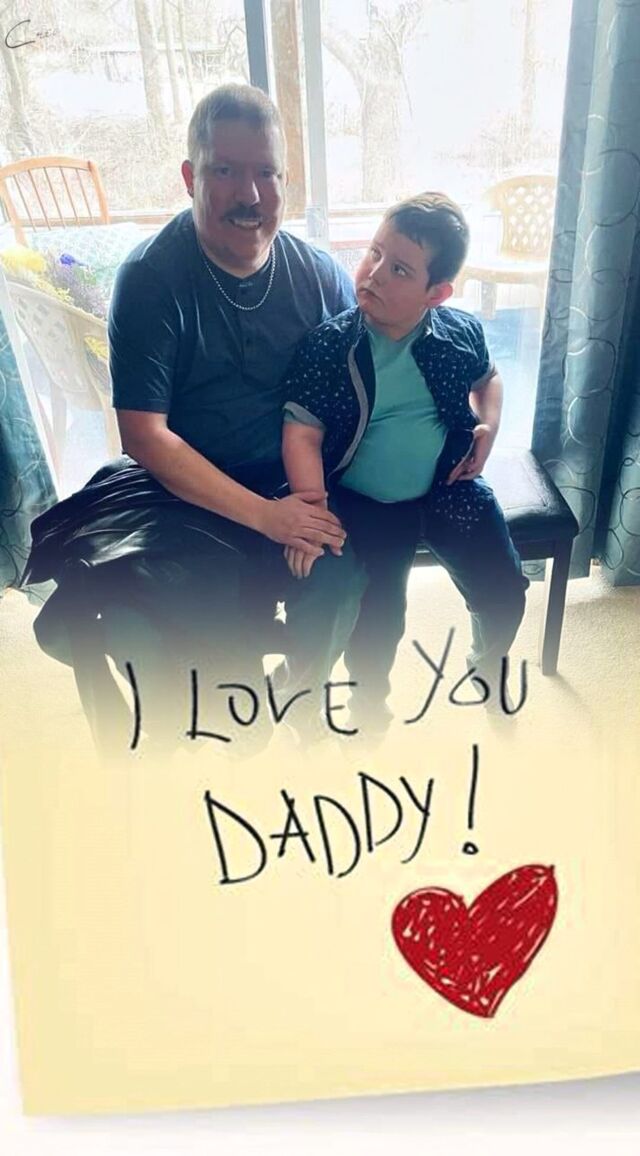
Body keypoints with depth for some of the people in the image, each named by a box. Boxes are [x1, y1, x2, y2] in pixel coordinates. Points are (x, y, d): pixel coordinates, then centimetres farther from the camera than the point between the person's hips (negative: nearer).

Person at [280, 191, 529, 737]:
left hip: (448, 486, 3)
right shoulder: (326, 345, -12)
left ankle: (489, 664, 34)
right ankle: (370, 699, 21)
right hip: (362, 501, -2)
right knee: (378, 616, -14)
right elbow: (302, 433, -13)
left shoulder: (462, 331, -3)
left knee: (505, 590, -2)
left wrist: (489, 427, 0)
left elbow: (487, 377, 19)